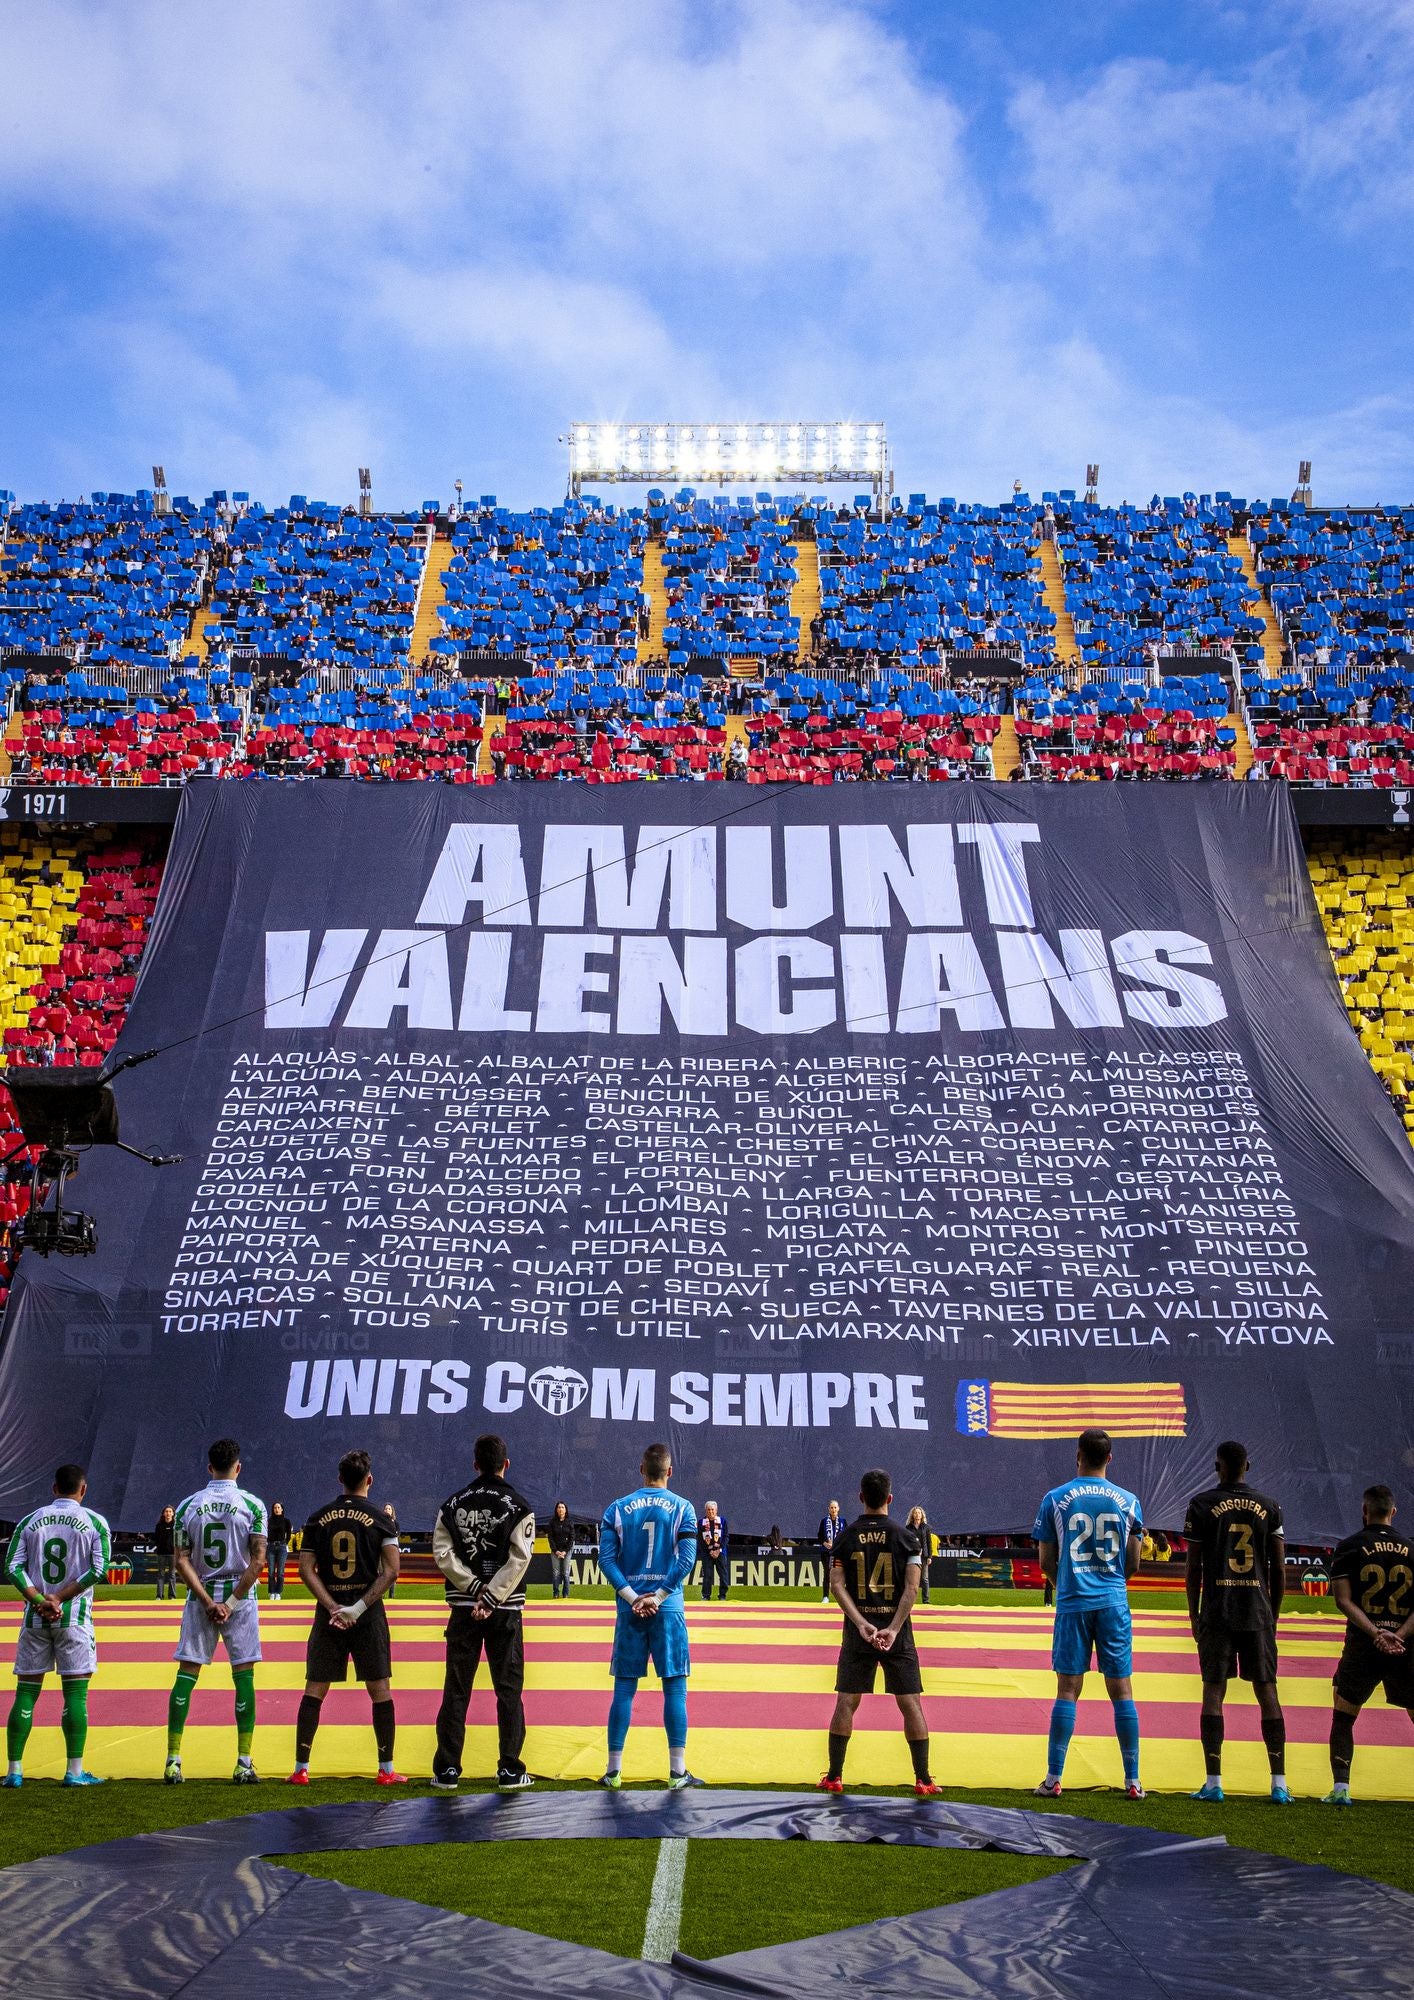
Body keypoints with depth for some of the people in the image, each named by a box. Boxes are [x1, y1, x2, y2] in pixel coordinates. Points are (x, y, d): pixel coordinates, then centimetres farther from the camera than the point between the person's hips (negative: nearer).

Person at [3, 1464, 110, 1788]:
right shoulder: (94, 1522, -1)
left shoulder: (29, 1521, 7)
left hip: (35, 1616, 3)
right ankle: (74, 1771, 1)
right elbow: (100, 1569, -10)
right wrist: (58, 1598, -7)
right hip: (74, 1616, -2)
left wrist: (39, 1600, -8)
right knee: (75, 1693, 1)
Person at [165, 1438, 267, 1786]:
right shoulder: (252, 1505, -6)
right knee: (244, 1676, 4)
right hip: (239, 1597, -2)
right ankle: (244, 1764, 4)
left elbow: (182, 1562, -4)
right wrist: (231, 1602, -7)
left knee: (186, 1675, 8)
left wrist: (208, 1601, -5)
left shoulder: (188, 1506, 1)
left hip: (200, 1598, 2)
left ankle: (173, 1761, 7)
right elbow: (258, 1560, -12)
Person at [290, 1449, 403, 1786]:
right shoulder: (381, 1518, -3)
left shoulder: (318, 1518, 5)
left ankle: (300, 1768, 11)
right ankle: (386, 1770, 7)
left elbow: (306, 1569, -1)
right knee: (380, 1689, 5)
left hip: (329, 1612, 2)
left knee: (314, 1690, 10)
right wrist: (360, 1606, -11)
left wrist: (333, 1608, -7)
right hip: (369, 1616, -2)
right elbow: (391, 1570, -12)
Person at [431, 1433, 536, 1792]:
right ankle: (510, 1772, 8)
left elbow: (442, 1553, -4)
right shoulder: (519, 1507, -4)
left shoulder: (453, 1504, 4)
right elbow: (518, 1560, -12)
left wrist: (475, 1589, -7)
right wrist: (491, 1598, -11)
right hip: (505, 1612, -2)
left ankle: (447, 1770, 12)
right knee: (509, 1691, 6)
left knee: (456, 1691, 9)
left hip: (463, 1609, 2)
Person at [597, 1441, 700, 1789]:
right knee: (674, 1688, 5)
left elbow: (606, 1559, -3)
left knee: (624, 1688, 8)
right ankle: (677, 1772, 6)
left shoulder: (617, 1509, 5)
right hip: (669, 1609, -2)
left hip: (630, 1608, 2)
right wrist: (657, 1597, -9)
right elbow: (687, 1559, -8)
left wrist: (633, 1597, -7)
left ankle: (613, 1771, 12)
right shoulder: (682, 1508, 0)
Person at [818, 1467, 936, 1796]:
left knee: (846, 1703, 7)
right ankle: (923, 1780, 8)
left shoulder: (845, 1538, 1)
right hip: (897, 1632, -1)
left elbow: (837, 1586, -8)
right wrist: (893, 1630, -14)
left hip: (857, 1631, 1)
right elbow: (911, 1588, -11)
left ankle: (834, 1776, 11)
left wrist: (862, 1625, -14)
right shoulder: (906, 1537, -2)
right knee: (910, 1703, 6)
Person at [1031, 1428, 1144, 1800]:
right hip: (1114, 1603, 1)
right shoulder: (1127, 1501, 3)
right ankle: (1132, 1781, 11)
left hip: (1073, 1604, -1)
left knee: (1068, 1689, 3)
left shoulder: (1055, 1499, -1)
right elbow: (1133, 1563, 7)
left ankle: (1053, 1779, 4)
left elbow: (1046, 1563, 2)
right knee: (1121, 1690, 7)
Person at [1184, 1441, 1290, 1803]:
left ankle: (1213, 1782, 1)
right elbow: (1279, 1570, 6)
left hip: (1216, 1613, -2)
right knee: (1267, 1691, 8)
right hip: (1258, 1612, 2)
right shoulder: (1269, 1508, 5)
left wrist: (1194, 1615, 7)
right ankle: (1279, 1783, 8)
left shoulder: (1202, 1505, -1)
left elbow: (1193, 1567, -1)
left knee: (1214, 1690, 2)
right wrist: (1274, 1616, 16)